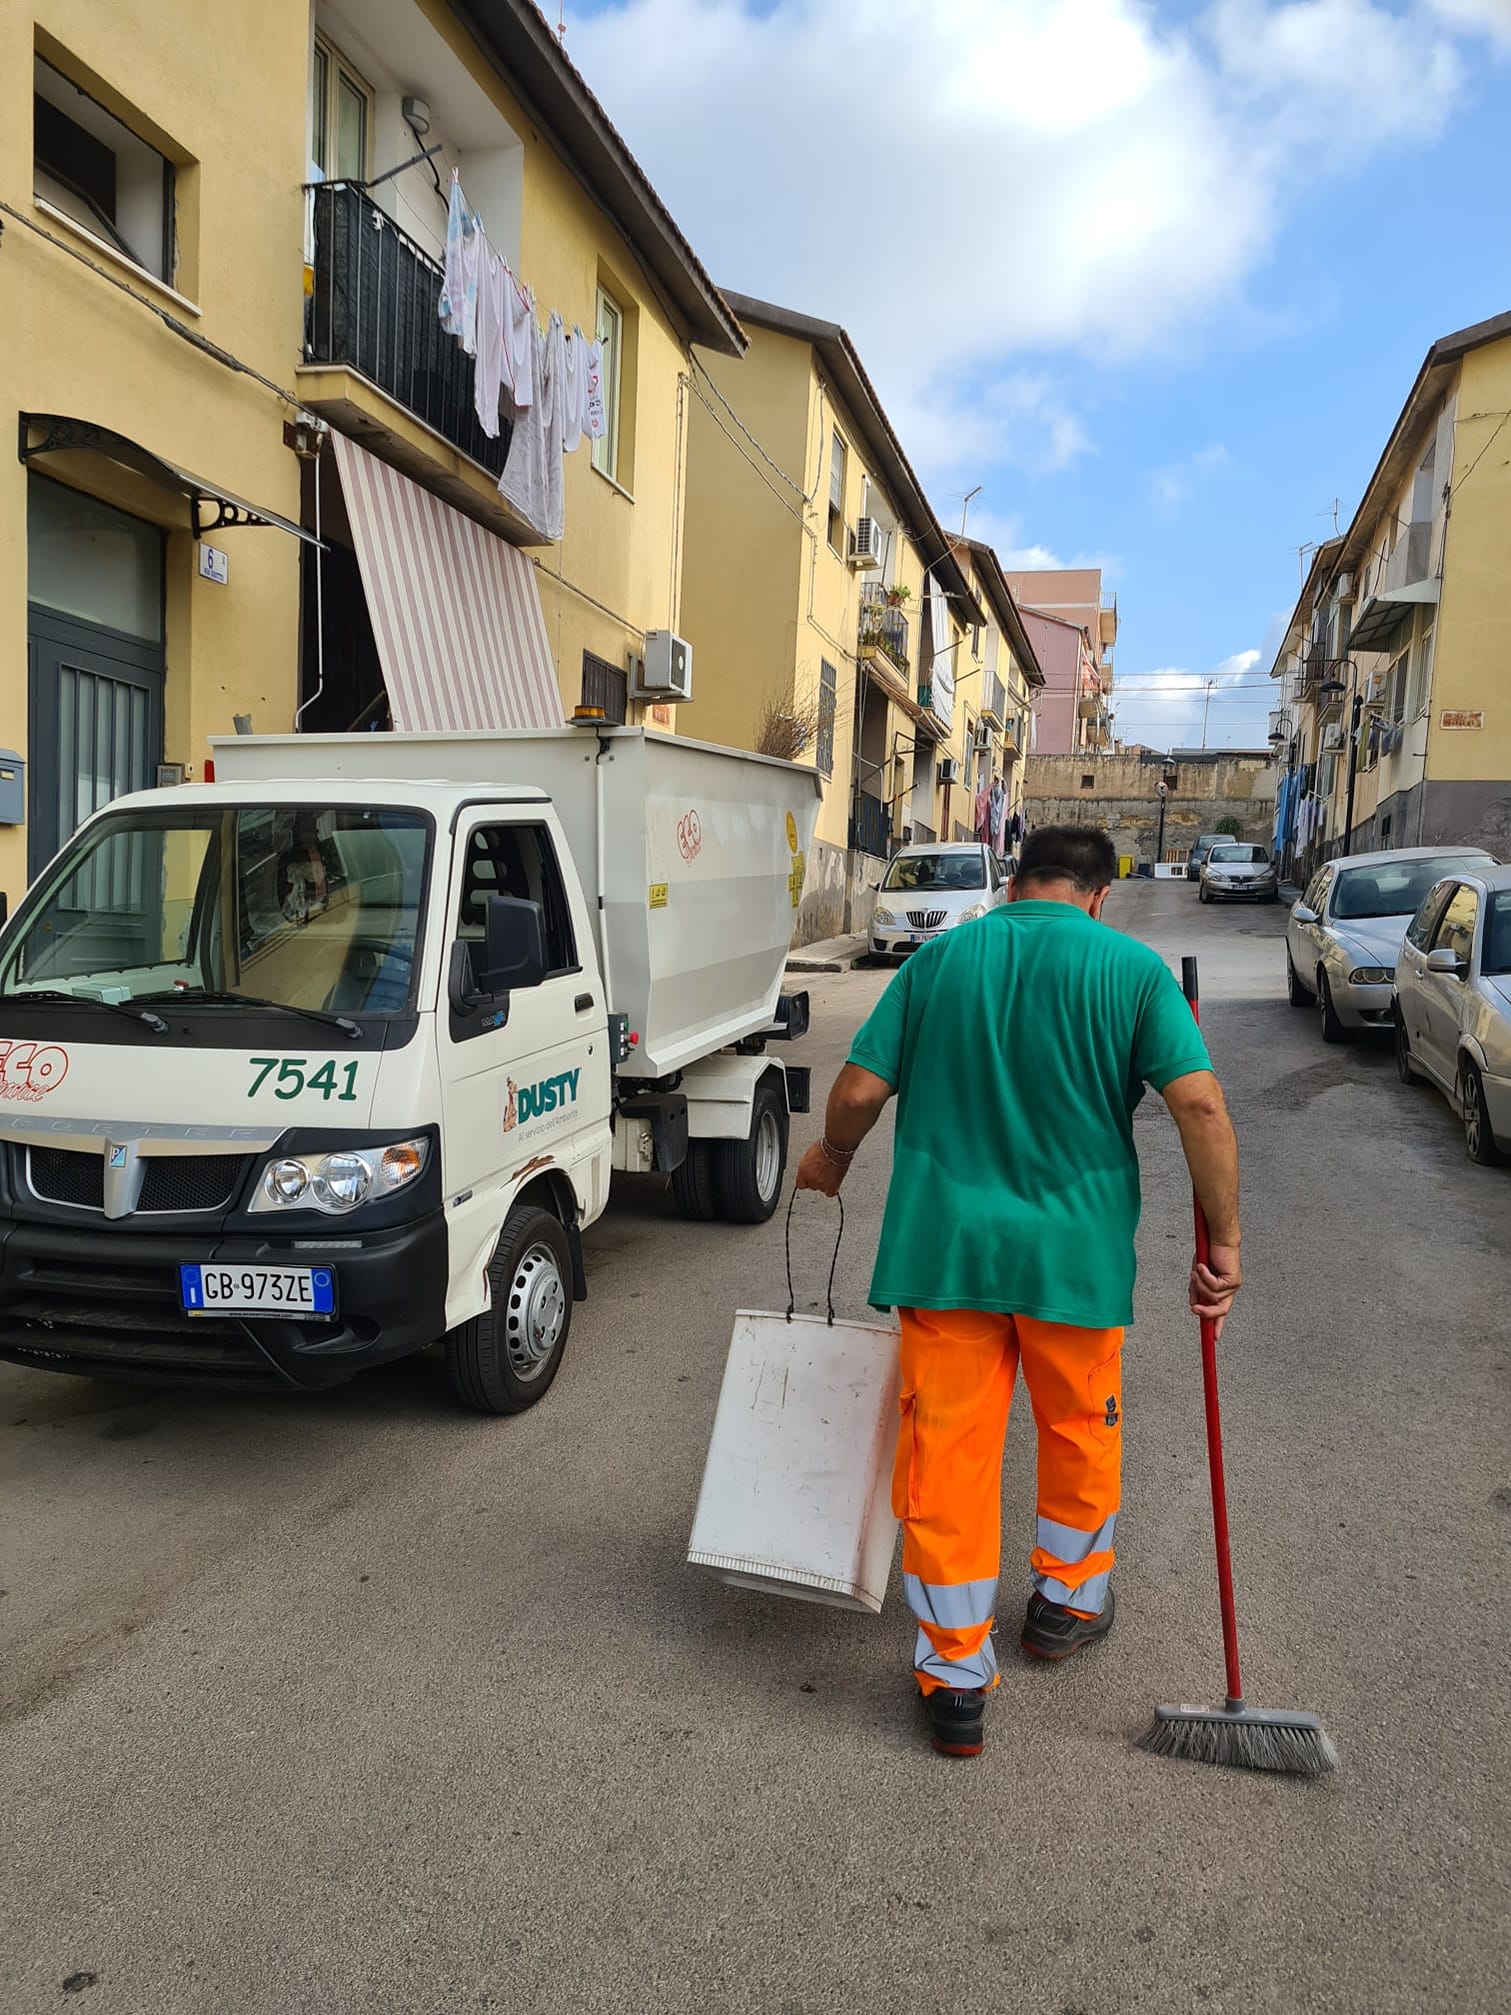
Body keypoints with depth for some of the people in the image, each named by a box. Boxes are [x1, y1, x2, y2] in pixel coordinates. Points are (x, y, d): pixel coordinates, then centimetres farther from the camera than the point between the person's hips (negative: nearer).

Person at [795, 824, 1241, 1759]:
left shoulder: (939, 958, 2)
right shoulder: (1133, 968, -4)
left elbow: (862, 1089, 0)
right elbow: (1200, 1105, -13)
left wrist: (833, 1157, 19)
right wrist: (1224, 1243, -6)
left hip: (944, 1250, 1)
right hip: (1074, 1252, 0)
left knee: (948, 1449, 8)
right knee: (1081, 1431, 23)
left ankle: (955, 1675, 14)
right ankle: (1067, 1601, 43)